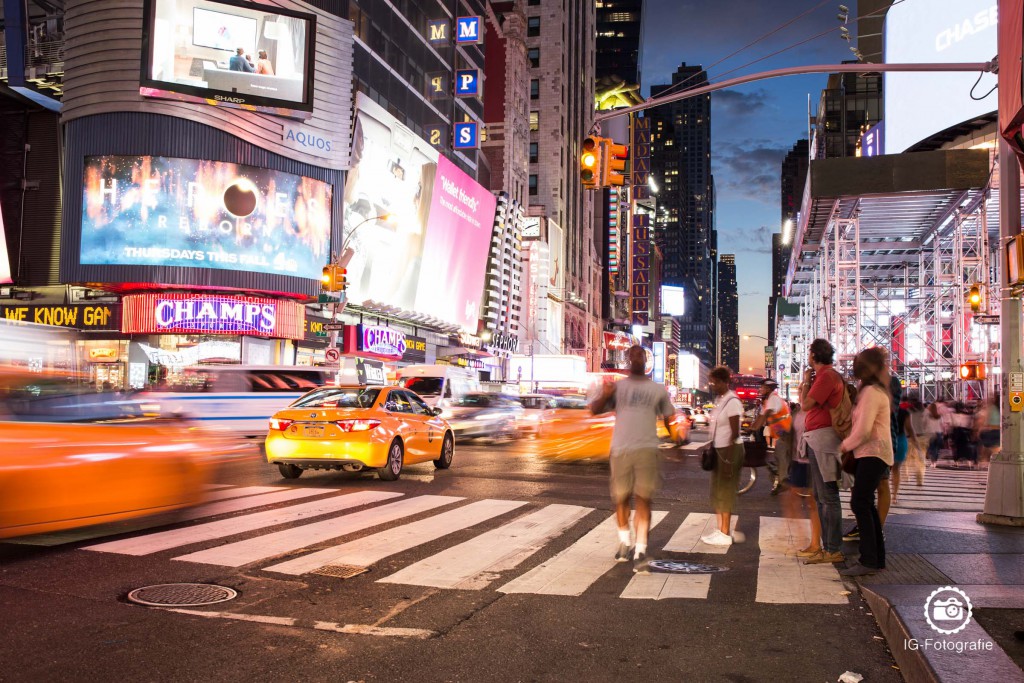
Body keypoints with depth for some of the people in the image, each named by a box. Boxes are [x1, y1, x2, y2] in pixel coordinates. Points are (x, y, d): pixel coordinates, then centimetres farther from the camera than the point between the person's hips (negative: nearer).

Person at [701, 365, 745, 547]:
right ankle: (720, 530, 24)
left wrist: (728, 459, -20)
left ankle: (725, 534, 5)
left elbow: (735, 433, -18)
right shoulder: (719, 400, 11)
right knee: (717, 491, 14)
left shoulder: (732, 401, -16)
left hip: (730, 450, -9)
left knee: (725, 491, -3)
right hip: (719, 450, 9)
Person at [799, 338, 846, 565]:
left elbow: (805, 404, -15)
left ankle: (834, 550, -7)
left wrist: (806, 381, -2)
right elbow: (806, 403, 19)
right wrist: (806, 382, 13)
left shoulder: (827, 376, -13)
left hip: (823, 437, -11)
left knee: (827, 496, -9)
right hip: (816, 440, 11)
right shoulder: (823, 375, 19)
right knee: (820, 496, 15)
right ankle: (828, 546, 21)